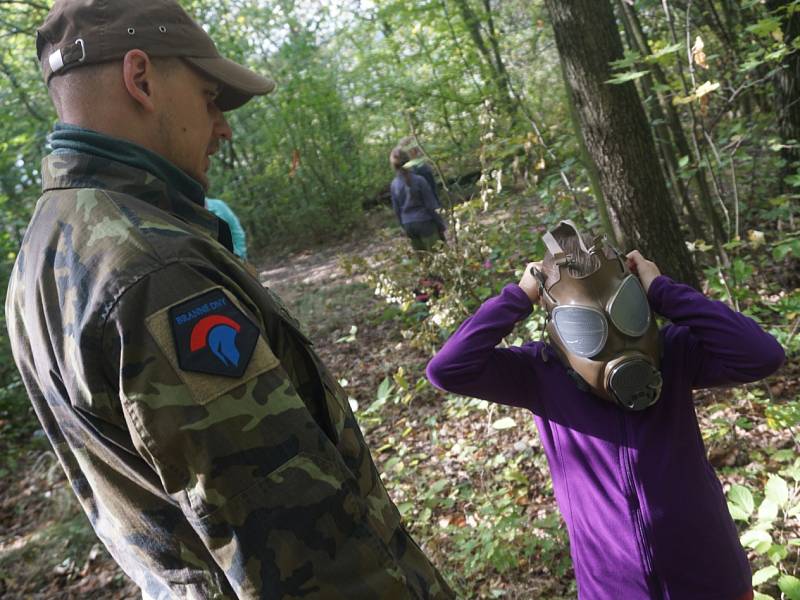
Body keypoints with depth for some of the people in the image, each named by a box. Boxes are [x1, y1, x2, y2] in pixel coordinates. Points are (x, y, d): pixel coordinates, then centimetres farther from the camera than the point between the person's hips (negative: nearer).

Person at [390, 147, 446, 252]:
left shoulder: (394, 184, 0)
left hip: (409, 225, 5)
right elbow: (431, 205, -10)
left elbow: (397, 210, 8)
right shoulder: (419, 180, -13)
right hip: (424, 223, -5)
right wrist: (441, 226, -2)